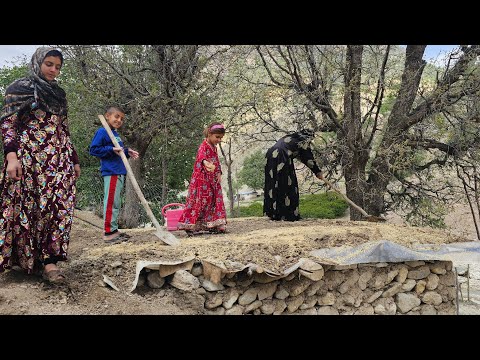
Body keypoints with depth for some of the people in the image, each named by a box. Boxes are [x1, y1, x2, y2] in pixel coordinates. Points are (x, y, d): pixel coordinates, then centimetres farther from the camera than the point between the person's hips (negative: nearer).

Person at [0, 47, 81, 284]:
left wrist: (74, 160, 19)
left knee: (58, 207, -5)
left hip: (59, 161, 5)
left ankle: (47, 259, -4)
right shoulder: (20, 88, 2)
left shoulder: (58, 94, 19)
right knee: (27, 207, -4)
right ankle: (24, 258, 6)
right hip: (29, 158, -5)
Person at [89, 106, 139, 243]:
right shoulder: (102, 132, -8)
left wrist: (127, 152, 12)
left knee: (116, 203, 13)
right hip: (110, 172, -10)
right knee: (111, 202, -8)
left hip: (119, 172, 10)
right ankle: (108, 232, -4)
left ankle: (114, 230, 20)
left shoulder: (116, 134, 19)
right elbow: (93, 149, -14)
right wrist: (111, 149, -20)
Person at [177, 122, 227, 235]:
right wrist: (206, 163, -58)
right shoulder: (204, 146, -13)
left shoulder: (214, 148, 15)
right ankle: (189, 226, -6)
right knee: (199, 201, -10)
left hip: (213, 180, 9)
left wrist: (219, 173, 5)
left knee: (215, 200, 8)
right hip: (202, 179, -9)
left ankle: (212, 225, 14)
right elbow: (201, 156, -35)